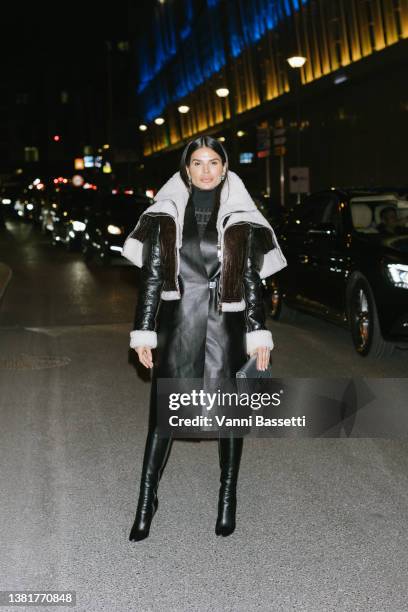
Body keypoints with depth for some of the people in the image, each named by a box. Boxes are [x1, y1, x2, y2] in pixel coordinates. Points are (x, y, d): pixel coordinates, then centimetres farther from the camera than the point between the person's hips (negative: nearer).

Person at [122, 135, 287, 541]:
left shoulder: (241, 219, 2)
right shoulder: (166, 216, 3)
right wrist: (144, 332, -1)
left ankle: (228, 499, 25)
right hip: (177, 324, 0)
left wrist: (259, 334, -2)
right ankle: (146, 500, 15)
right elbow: (151, 275, 3)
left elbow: (253, 281, 3)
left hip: (226, 326, 0)